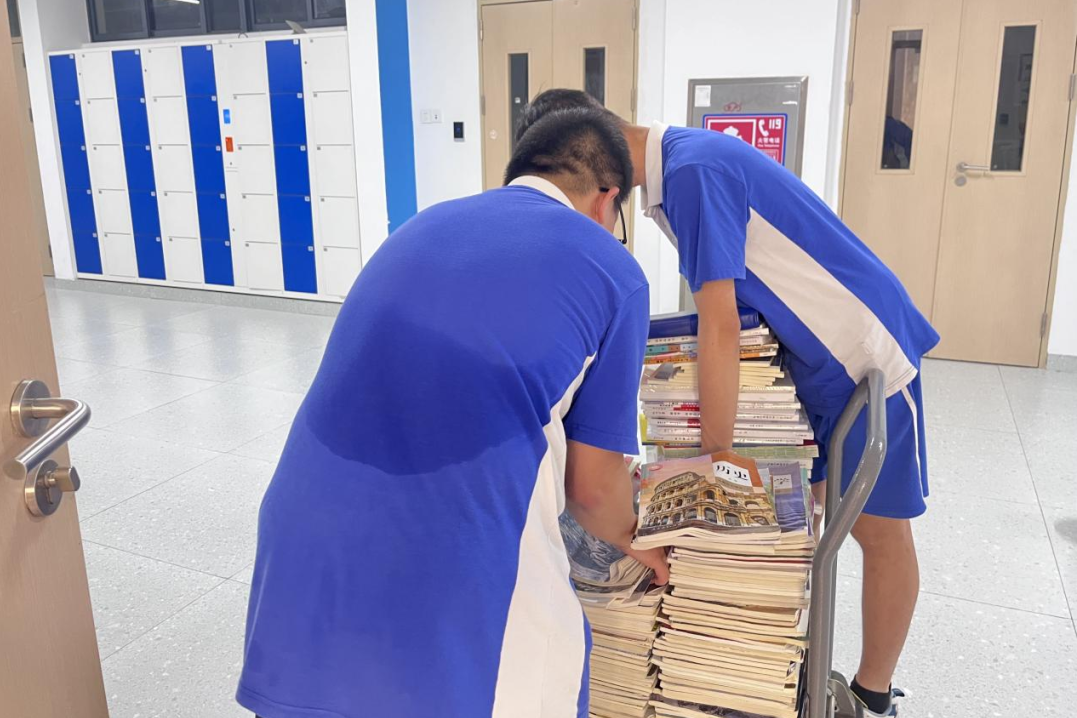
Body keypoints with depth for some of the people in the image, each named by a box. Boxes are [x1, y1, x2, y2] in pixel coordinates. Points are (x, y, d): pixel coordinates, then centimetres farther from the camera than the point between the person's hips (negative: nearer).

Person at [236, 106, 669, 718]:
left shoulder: (427, 224, 17)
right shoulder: (612, 269, 3)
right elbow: (593, 486, 7)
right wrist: (629, 537, 30)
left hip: (305, 563, 5)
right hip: (456, 593, -4)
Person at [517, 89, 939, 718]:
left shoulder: (693, 169, -26)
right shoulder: (678, 166, 4)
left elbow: (721, 329, -28)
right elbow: (722, 312, 9)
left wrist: (718, 456, -22)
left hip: (867, 350, -8)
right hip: (812, 355, 8)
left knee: (878, 529, 7)